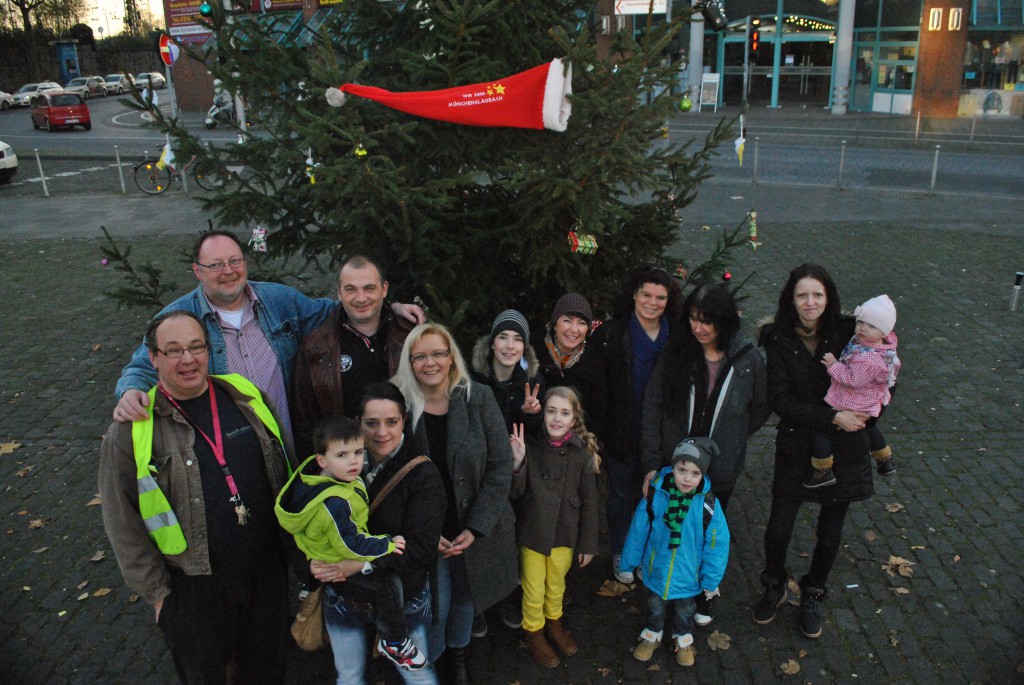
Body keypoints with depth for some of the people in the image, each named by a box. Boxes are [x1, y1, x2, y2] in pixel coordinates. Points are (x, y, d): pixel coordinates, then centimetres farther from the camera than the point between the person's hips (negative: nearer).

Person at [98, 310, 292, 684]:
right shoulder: (132, 428, -13)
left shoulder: (246, 396, -4)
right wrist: (156, 592, -5)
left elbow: (282, 469, 7)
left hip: (267, 570, 3)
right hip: (193, 590, -3)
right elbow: (123, 523, -8)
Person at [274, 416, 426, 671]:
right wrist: (387, 545, -23)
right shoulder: (334, 503, -40)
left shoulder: (317, 472, -14)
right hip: (336, 562, -9)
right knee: (388, 582, -9)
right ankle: (394, 643, 9)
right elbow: (350, 545, -32)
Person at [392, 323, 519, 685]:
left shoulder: (478, 398, -10)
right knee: (435, 605, 3)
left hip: (476, 528, 1)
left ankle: (458, 656, 47)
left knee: (465, 596, 17)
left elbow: (500, 466, -9)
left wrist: (475, 528, -13)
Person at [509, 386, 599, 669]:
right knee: (534, 589, 16)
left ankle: (553, 623, 50)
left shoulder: (583, 452, -12)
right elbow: (515, 493, -13)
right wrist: (517, 463, -31)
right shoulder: (530, 446, -16)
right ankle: (534, 633, 42)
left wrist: (588, 543, -2)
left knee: (556, 584, 23)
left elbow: (589, 502, -5)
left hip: (565, 534, 1)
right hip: (532, 532, -1)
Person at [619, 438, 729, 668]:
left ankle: (683, 639, 55)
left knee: (685, 610, 27)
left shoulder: (708, 504, -27)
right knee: (655, 606, 27)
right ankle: (652, 635, 55)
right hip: (656, 570, 0)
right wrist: (630, 562, 1)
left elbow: (717, 543, -14)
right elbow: (638, 530, -10)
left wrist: (711, 580, -6)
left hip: (688, 574, 0)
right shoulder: (655, 495, -25)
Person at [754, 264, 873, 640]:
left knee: (830, 532, 14)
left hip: (843, 449, 1)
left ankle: (813, 595, 39)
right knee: (778, 528, 3)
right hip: (796, 448, -1)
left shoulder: (847, 332, -8)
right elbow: (780, 400, -15)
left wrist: (864, 412, -11)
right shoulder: (777, 340, -11)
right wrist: (833, 417, -21)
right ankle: (774, 587, 34)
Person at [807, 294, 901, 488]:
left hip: (852, 406, -10)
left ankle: (823, 471, 4)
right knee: (869, 428, 36)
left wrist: (834, 365, -25)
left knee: (820, 428, -4)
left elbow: (853, 380, -32)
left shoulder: (869, 359, -35)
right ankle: (885, 462, 56)